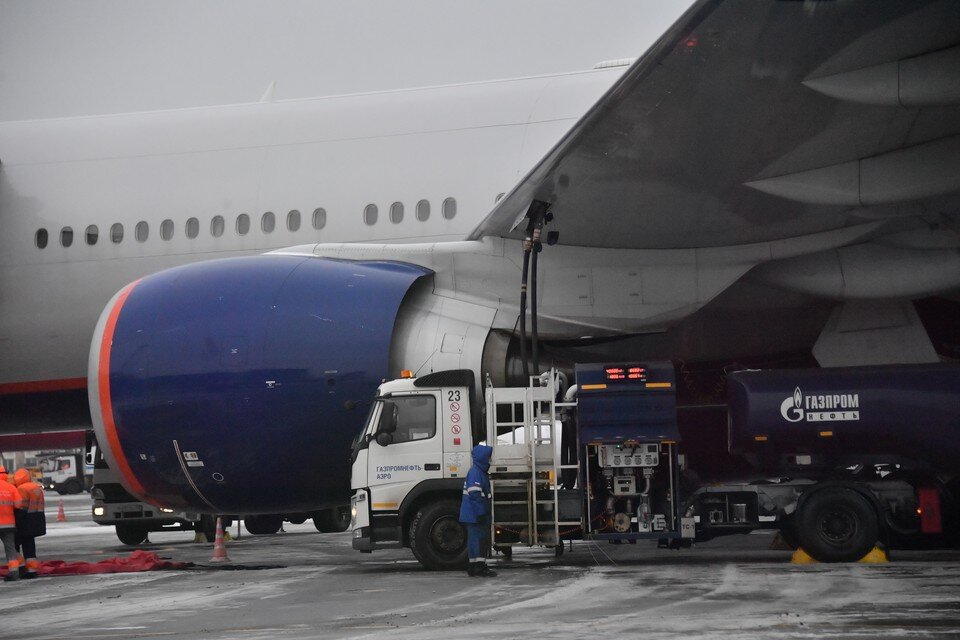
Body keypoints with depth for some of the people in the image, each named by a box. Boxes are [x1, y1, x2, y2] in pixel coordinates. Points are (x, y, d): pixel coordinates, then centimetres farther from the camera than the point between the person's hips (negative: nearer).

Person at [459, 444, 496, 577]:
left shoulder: (481, 472, 17)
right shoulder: (475, 472, -15)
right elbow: (475, 494, -22)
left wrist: (485, 514, 24)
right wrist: (481, 513, -22)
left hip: (478, 515, 10)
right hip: (474, 515, -10)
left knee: (478, 539, 12)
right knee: (477, 539, -9)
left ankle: (475, 566, 16)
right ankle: (478, 567, -10)